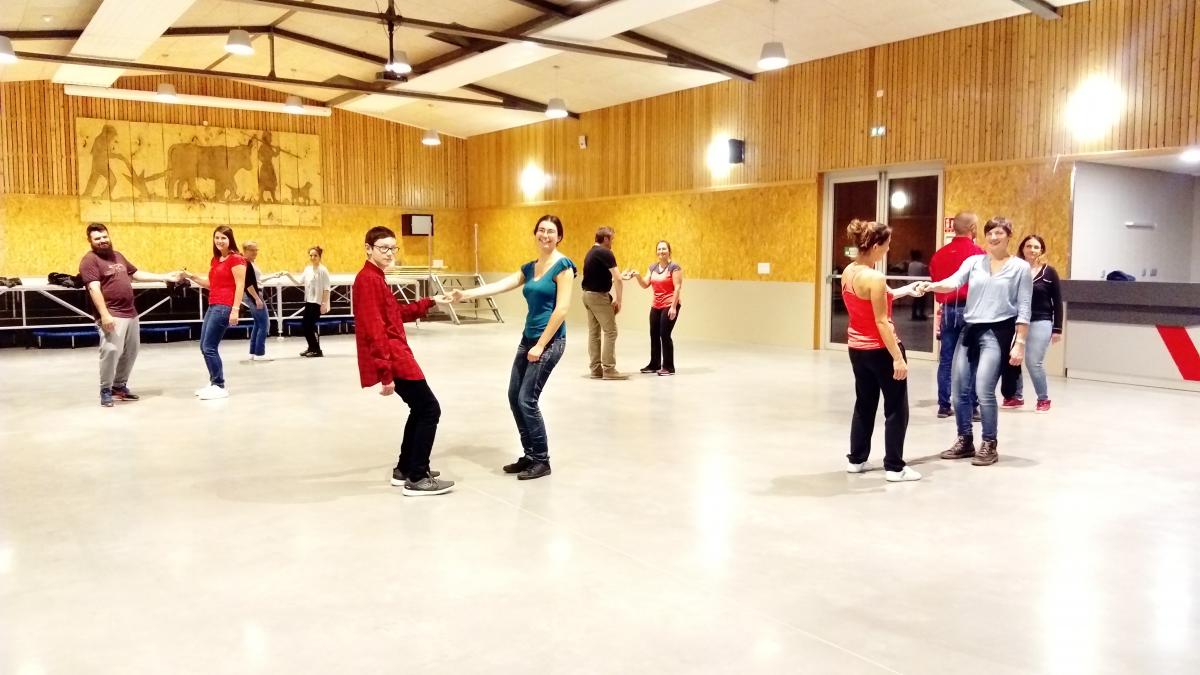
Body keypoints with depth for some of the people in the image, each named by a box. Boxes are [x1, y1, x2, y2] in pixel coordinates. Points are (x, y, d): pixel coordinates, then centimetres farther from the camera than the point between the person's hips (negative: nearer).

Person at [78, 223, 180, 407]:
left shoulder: (117, 256, 16)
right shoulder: (90, 260, -9)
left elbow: (137, 274, 26)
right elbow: (94, 289, -19)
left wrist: (165, 277, 23)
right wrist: (104, 314, -28)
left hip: (130, 313, 9)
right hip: (111, 315, -8)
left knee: (130, 352, 14)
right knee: (111, 351, -17)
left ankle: (120, 386, 27)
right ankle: (106, 390, -5)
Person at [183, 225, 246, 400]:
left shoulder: (236, 259, -9)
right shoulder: (215, 260, 17)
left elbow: (240, 286, -15)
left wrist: (235, 310, -21)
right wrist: (192, 277, 12)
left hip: (224, 307, -9)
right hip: (213, 306, 9)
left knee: (209, 347, -9)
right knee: (204, 347, 13)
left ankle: (220, 387, -1)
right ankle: (214, 383, 24)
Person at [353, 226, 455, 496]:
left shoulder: (375, 279, 17)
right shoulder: (368, 279, -16)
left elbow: (397, 312, 27)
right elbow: (374, 330, -23)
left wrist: (429, 302, 23)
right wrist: (385, 372, -26)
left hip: (396, 358, 11)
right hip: (394, 360, -11)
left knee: (420, 409, 21)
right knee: (430, 410, -6)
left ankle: (404, 469, 29)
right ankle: (417, 479, -3)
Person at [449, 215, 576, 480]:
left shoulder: (563, 266, -10)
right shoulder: (530, 267, 13)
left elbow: (562, 309, -16)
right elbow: (498, 286, 6)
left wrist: (541, 345, -17)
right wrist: (465, 294, -7)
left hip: (549, 341, -8)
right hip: (528, 338, 8)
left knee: (527, 399, -9)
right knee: (514, 397, 7)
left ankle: (542, 460, 5)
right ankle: (530, 455, 20)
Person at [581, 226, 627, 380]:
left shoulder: (591, 253, 15)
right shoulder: (605, 253, -13)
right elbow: (617, 279, -19)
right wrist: (618, 300, -10)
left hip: (588, 294, 9)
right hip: (599, 296, -9)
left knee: (594, 332, 10)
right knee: (610, 331, -5)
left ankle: (595, 369, 11)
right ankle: (609, 369, -6)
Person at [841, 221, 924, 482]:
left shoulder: (848, 271, 3)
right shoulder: (874, 277, -22)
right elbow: (882, 322, -22)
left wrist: (906, 290, 19)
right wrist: (898, 358, -20)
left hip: (857, 347, 8)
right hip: (880, 349, -8)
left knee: (864, 403, 20)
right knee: (896, 408, 4)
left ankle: (856, 459, 26)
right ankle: (894, 467, 9)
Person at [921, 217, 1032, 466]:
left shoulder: (1020, 267, 2)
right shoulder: (973, 262, 10)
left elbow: (1024, 309, -1)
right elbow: (954, 282, -8)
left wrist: (1020, 343, -8)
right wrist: (931, 286, -29)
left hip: (997, 332, -4)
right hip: (970, 330, 4)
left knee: (984, 391, -13)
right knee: (959, 391, 5)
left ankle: (989, 445, 4)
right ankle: (965, 441, 21)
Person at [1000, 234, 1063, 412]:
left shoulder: (1049, 273, 1)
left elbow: (1057, 302, 3)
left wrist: (1057, 328, -1)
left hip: (1040, 323, -2)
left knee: (1034, 362, -9)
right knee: (1011, 360, 1)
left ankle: (1044, 399, 9)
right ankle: (1016, 396, 19)